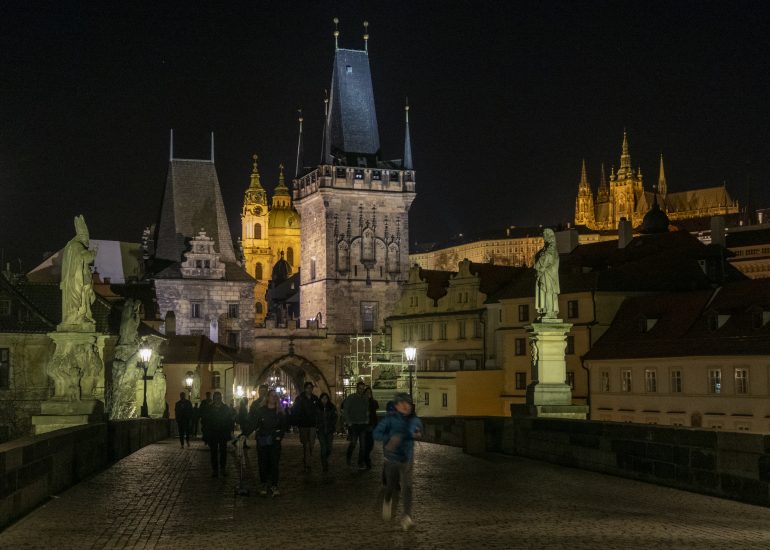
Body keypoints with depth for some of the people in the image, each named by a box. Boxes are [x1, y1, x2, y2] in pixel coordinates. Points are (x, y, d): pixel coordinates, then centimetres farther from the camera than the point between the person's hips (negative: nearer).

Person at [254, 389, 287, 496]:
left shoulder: (280, 412, 6)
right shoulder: (261, 410, 2)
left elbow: (283, 426, 9)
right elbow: (254, 424, 2)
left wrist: (279, 436, -1)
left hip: (274, 441, 0)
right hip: (262, 441, 0)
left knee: (274, 463, -3)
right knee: (263, 463, 2)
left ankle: (274, 485, 1)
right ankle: (263, 484, 10)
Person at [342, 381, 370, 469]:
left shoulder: (365, 399, 10)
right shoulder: (350, 398, 0)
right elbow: (345, 411, 0)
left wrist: (367, 421, 6)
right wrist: (349, 422, -6)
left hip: (363, 425, 3)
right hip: (353, 424, -3)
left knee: (363, 445, 0)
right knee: (353, 443, -8)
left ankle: (361, 463, 6)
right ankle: (349, 458, 19)